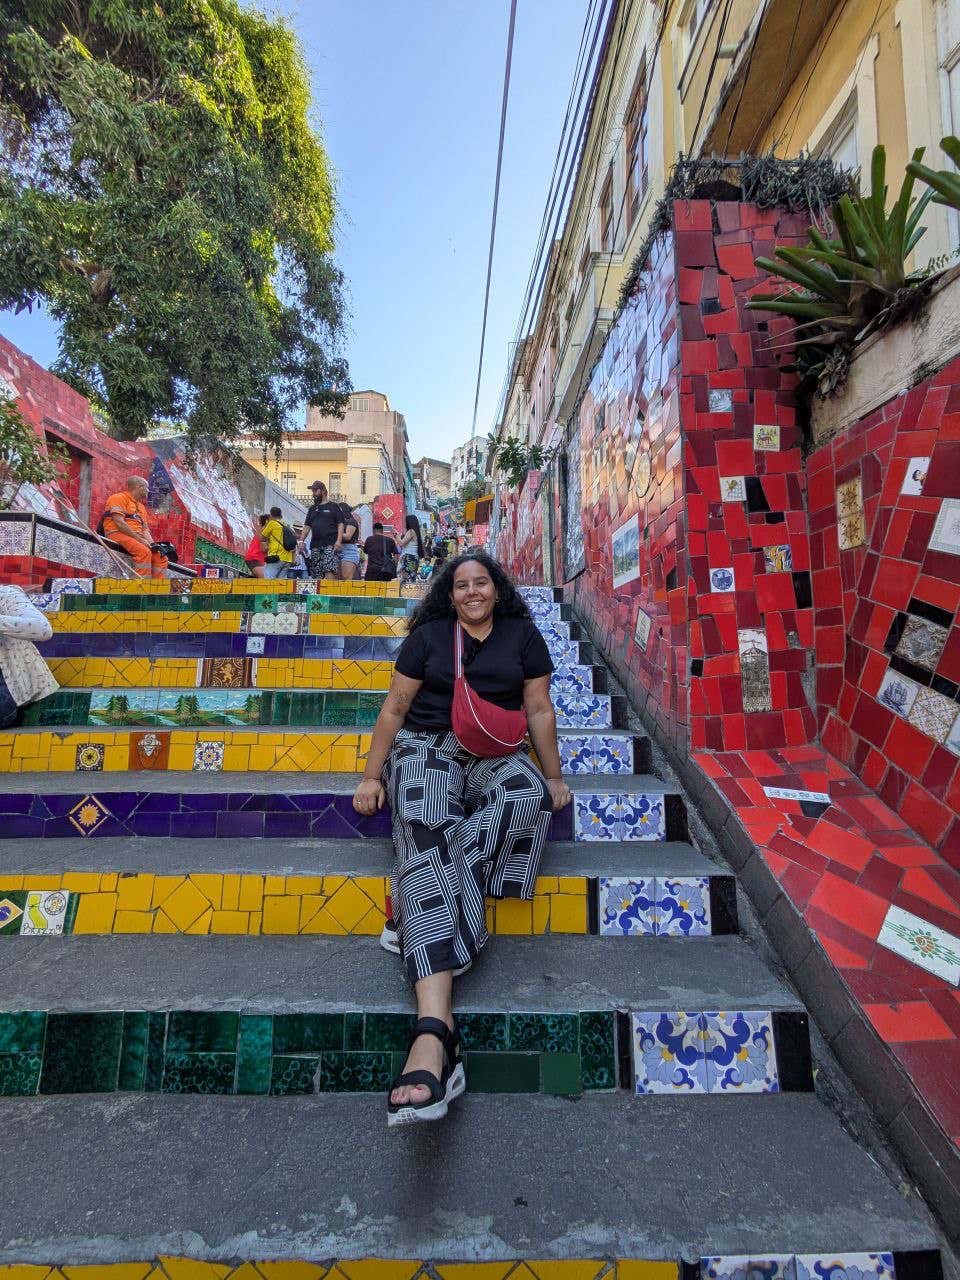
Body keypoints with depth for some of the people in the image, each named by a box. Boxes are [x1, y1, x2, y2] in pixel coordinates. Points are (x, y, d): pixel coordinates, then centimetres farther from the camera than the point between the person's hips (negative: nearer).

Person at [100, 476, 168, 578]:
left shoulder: (141, 506, 28)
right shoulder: (119, 497, 3)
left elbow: (145, 529, 20)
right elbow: (119, 523, -11)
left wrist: (152, 544, -1)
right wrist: (139, 539, -16)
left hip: (137, 538, 8)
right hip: (118, 534, -8)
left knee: (160, 557, -13)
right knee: (144, 551, -33)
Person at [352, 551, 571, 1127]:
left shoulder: (522, 635, 8)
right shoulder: (429, 635, 6)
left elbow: (539, 709, 9)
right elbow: (395, 707, 7)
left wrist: (555, 776, 9)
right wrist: (372, 775, 5)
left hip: (495, 754, 2)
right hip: (428, 747, -2)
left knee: (531, 794, -35)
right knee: (426, 838, -32)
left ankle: (422, 904, -27)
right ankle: (436, 1039, -46)